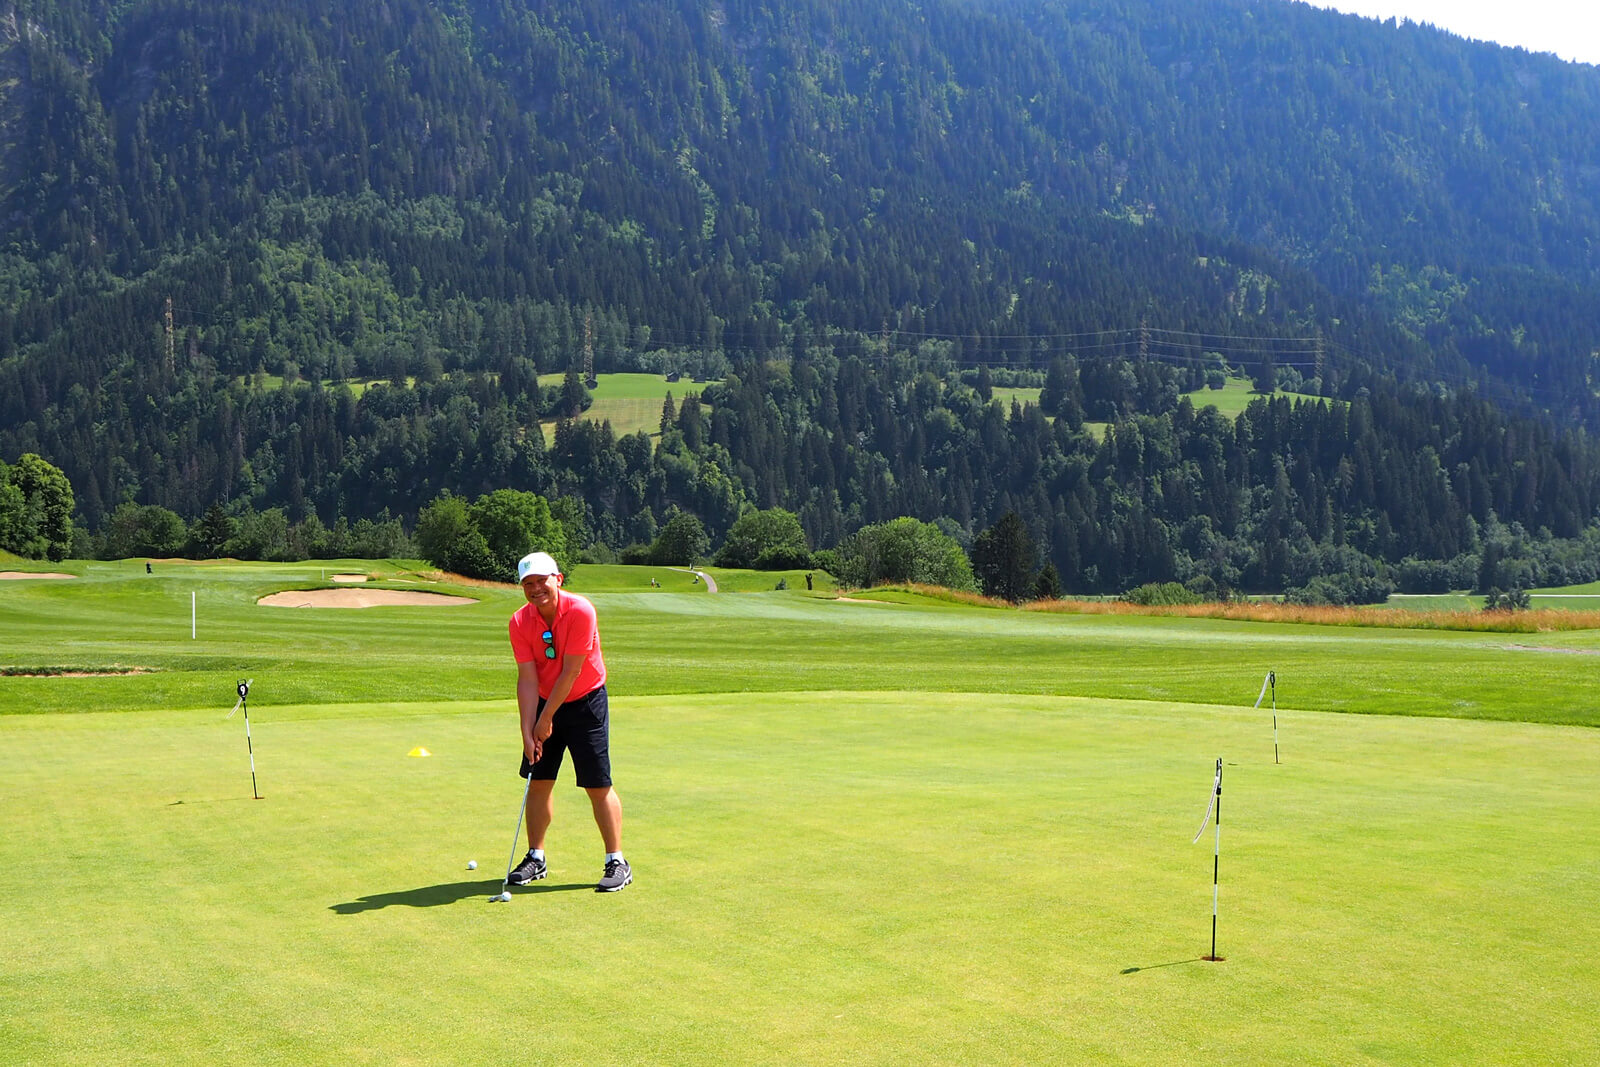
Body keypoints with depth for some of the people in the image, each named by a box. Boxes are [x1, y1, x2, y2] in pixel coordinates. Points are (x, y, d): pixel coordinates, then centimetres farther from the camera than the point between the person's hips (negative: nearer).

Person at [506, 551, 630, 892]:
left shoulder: (580, 611, -22)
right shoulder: (520, 622, -8)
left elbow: (570, 673, -20)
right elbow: (527, 679, -10)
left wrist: (546, 719, -15)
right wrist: (528, 731, -17)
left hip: (585, 702, -5)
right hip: (544, 703, 5)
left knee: (598, 785, -7)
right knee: (537, 782, 6)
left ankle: (617, 863, 2)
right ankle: (536, 858, 20)